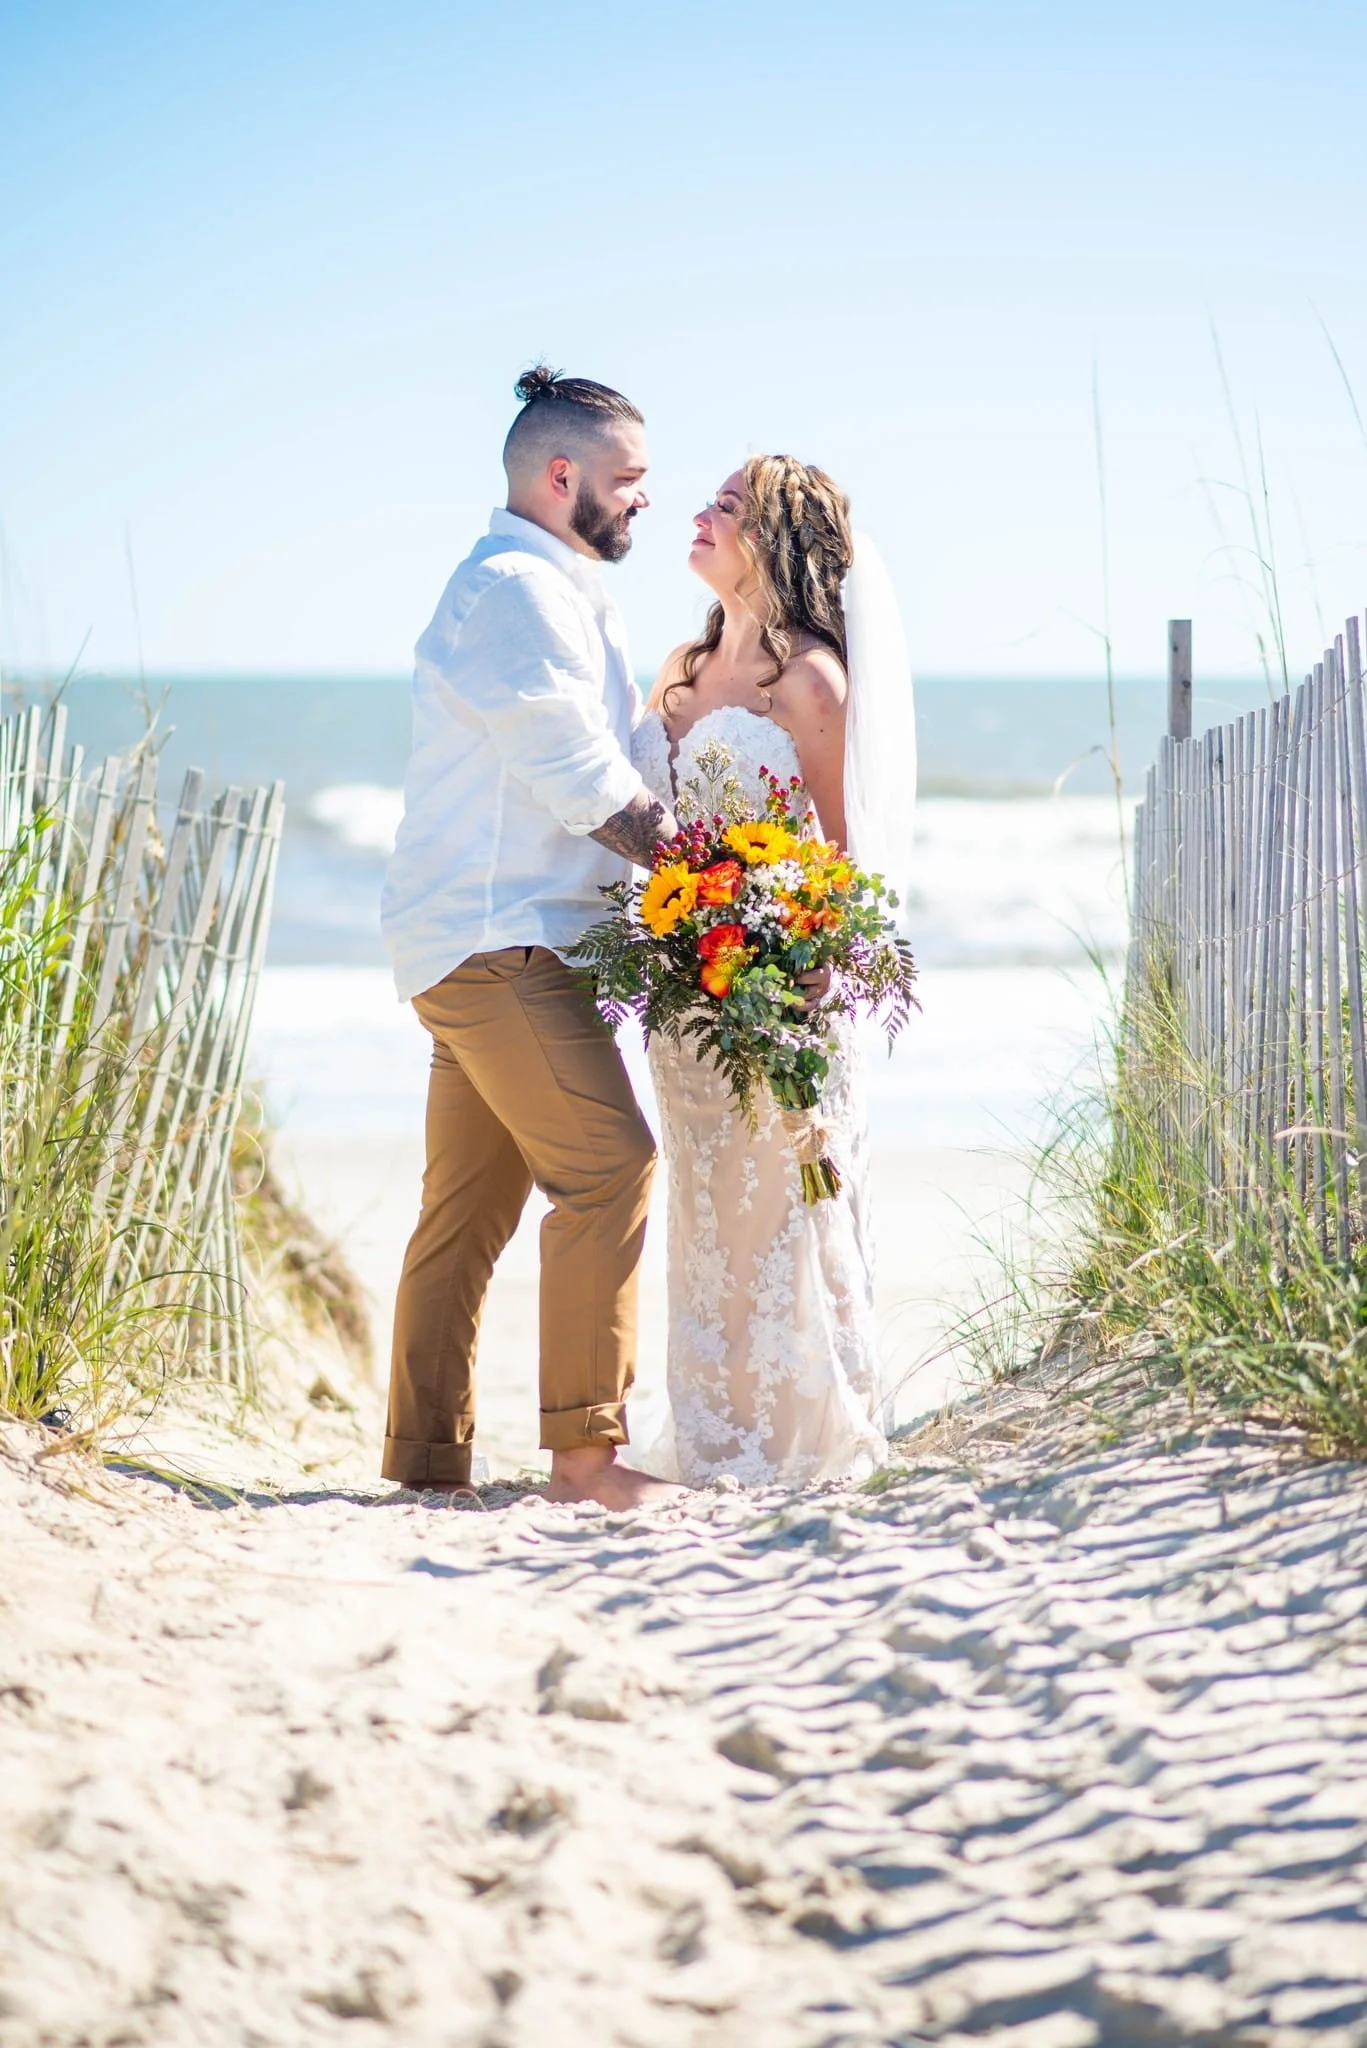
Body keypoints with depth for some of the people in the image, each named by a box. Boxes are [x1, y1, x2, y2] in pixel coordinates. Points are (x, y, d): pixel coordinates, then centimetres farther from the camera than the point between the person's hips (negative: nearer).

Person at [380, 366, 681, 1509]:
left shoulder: (562, 595, 23)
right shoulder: (515, 587, -11)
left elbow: (625, 758, 21)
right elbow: (579, 782, -16)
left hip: (483, 947, 11)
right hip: (498, 940, -11)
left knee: (473, 1205, 10)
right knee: (609, 1166, -15)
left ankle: (428, 1457, 13)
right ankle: (586, 1450, -14)